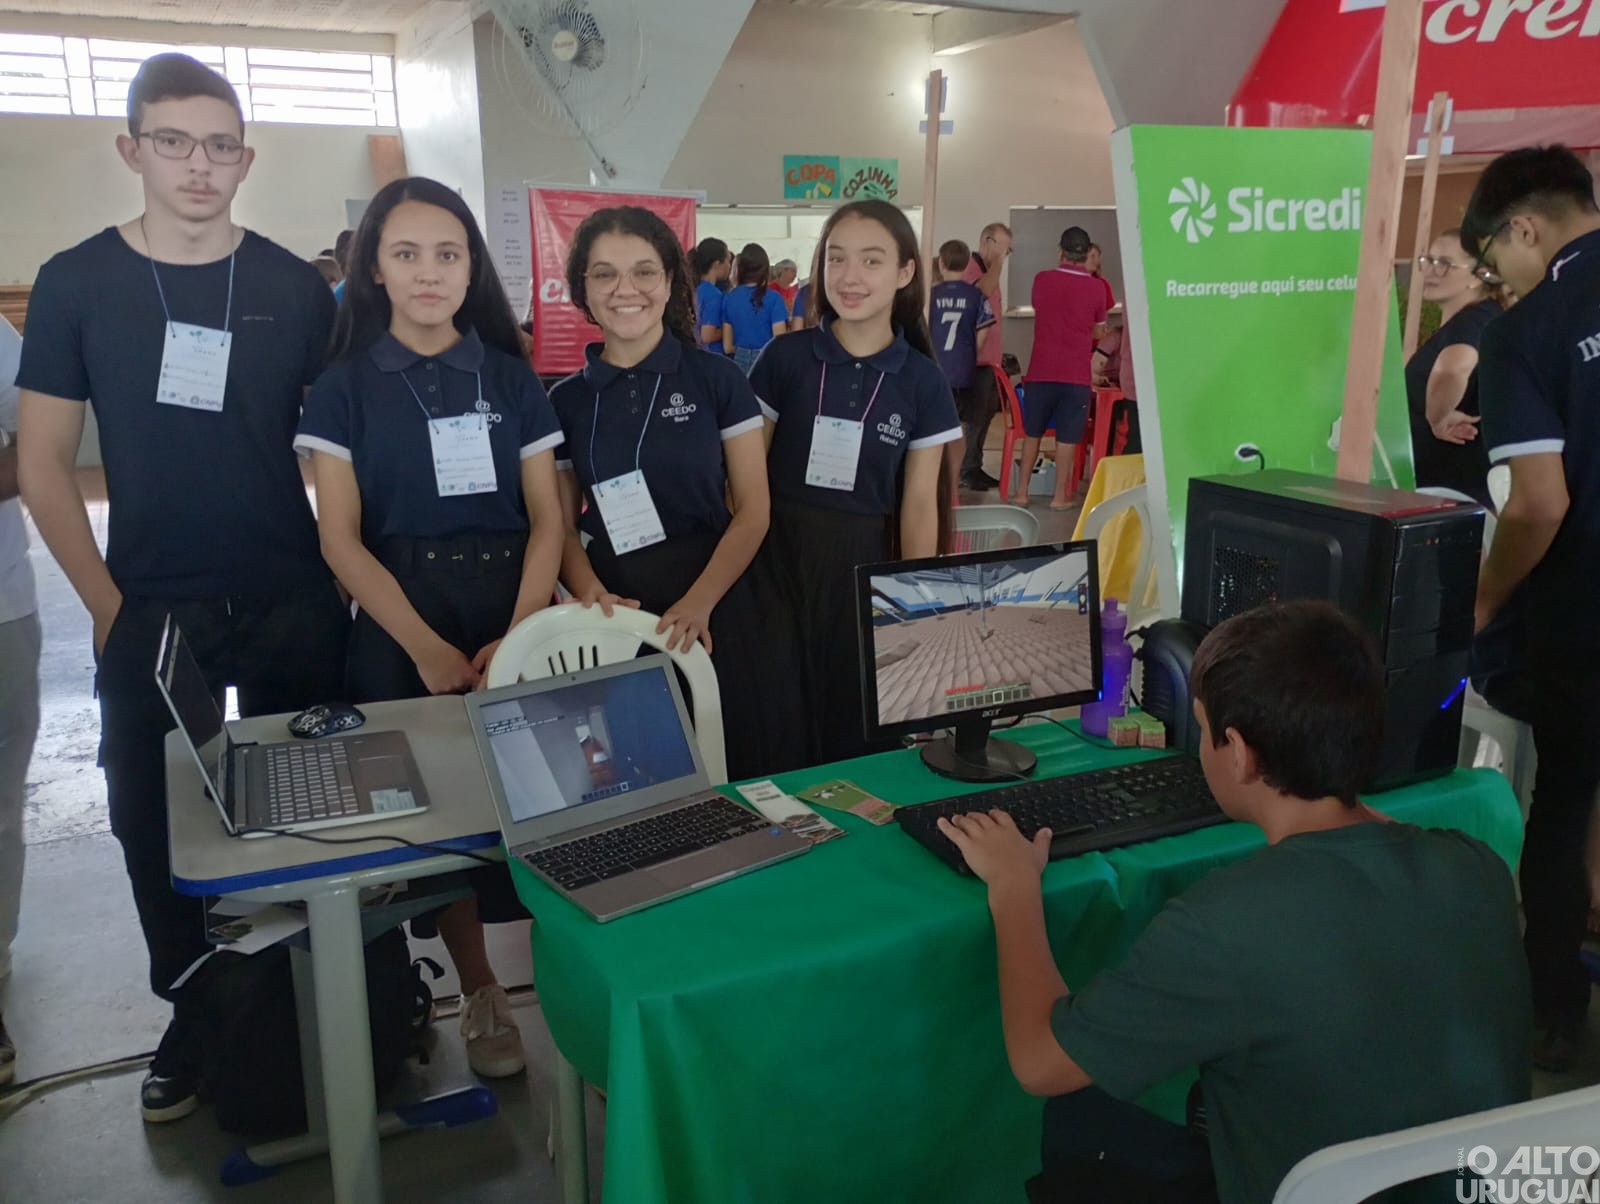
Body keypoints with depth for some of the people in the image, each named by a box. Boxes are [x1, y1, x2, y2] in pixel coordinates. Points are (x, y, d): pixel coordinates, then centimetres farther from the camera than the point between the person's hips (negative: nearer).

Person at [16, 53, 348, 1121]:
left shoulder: (295, 287, 1)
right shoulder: (76, 284, -1)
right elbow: (44, 462, 0)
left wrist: (335, 574, -2)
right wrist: (109, 607, -6)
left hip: (294, 608, 0)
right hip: (150, 613, 0)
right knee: (157, 821, 9)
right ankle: (194, 1014, 30)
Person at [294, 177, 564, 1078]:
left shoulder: (512, 378, 5)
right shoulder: (346, 388, 1)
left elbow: (548, 519, 1)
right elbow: (341, 538, -5)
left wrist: (518, 635, -14)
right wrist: (426, 647, -15)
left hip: (515, 611, 1)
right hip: (402, 624, -1)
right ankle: (481, 990, 22)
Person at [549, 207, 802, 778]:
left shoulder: (716, 378, 0)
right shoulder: (566, 400, 6)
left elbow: (753, 510, -3)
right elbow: (563, 524, 6)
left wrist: (698, 603, -17)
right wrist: (589, 591, -16)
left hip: (713, 608, -1)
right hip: (615, 613, 2)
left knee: (729, 775, 5)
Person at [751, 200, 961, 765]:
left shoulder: (922, 380, -2)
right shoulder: (785, 357, -3)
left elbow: (919, 502, 0)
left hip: (864, 562, 1)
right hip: (779, 554, 0)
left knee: (854, 721, 10)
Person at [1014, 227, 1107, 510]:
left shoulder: (1042, 280, -1)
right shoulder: (1096, 288, -4)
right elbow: (1098, 332, 9)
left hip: (1041, 371, 2)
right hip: (1076, 374, -1)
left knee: (1032, 433, 14)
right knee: (1066, 437, 5)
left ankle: (1022, 491, 17)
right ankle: (1060, 496, 8)